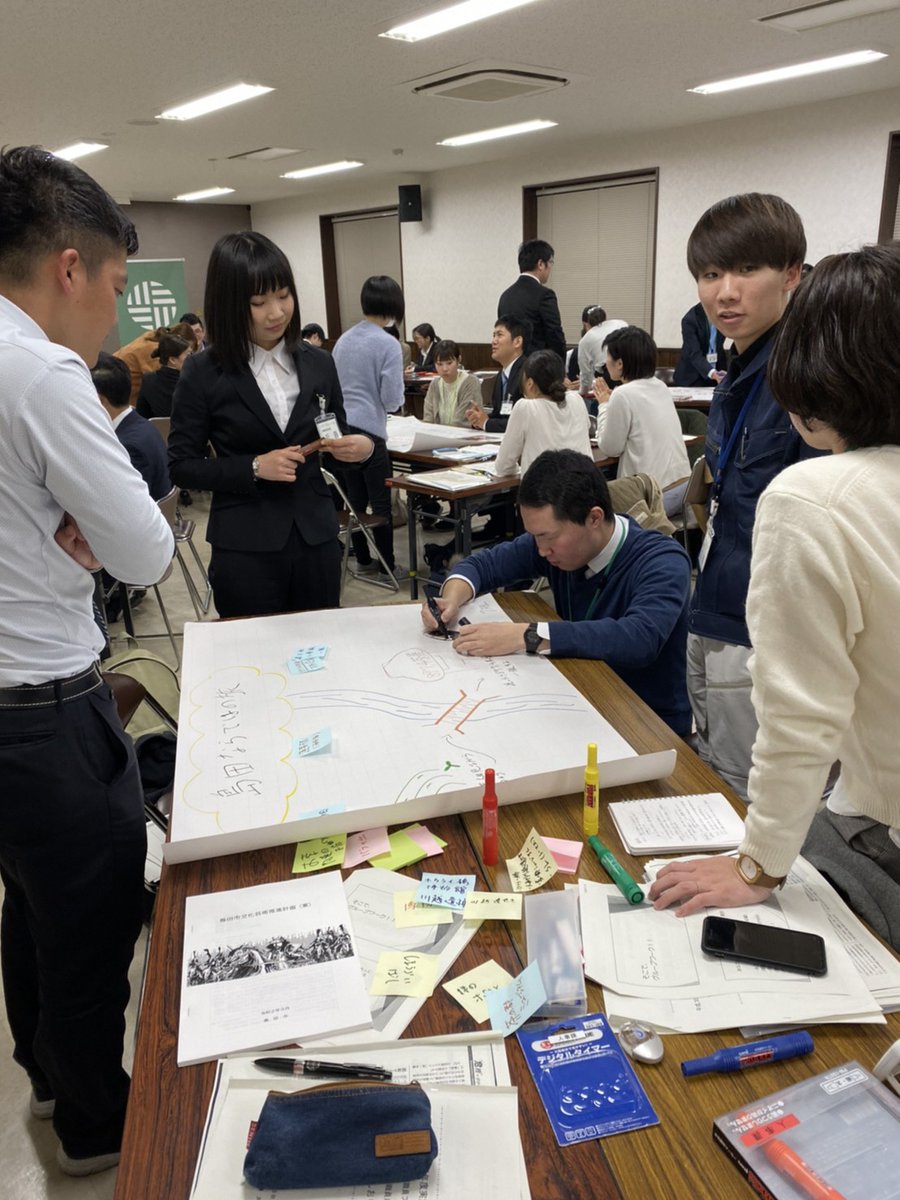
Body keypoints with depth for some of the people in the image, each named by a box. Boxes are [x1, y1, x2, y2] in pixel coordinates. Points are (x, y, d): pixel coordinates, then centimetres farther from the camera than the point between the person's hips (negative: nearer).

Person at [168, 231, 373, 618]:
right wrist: (254, 468, -16)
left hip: (316, 538, 3)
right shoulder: (203, 373, -5)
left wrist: (361, 447, -9)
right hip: (245, 547, -3)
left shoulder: (318, 363, 4)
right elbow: (180, 466, -4)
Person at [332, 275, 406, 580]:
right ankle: (387, 566, 9)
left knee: (355, 499, 14)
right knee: (381, 502, 2)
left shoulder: (343, 339, 11)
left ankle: (363, 561, 23)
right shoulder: (388, 344, -9)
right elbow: (392, 399, -12)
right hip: (369, 431, -7)